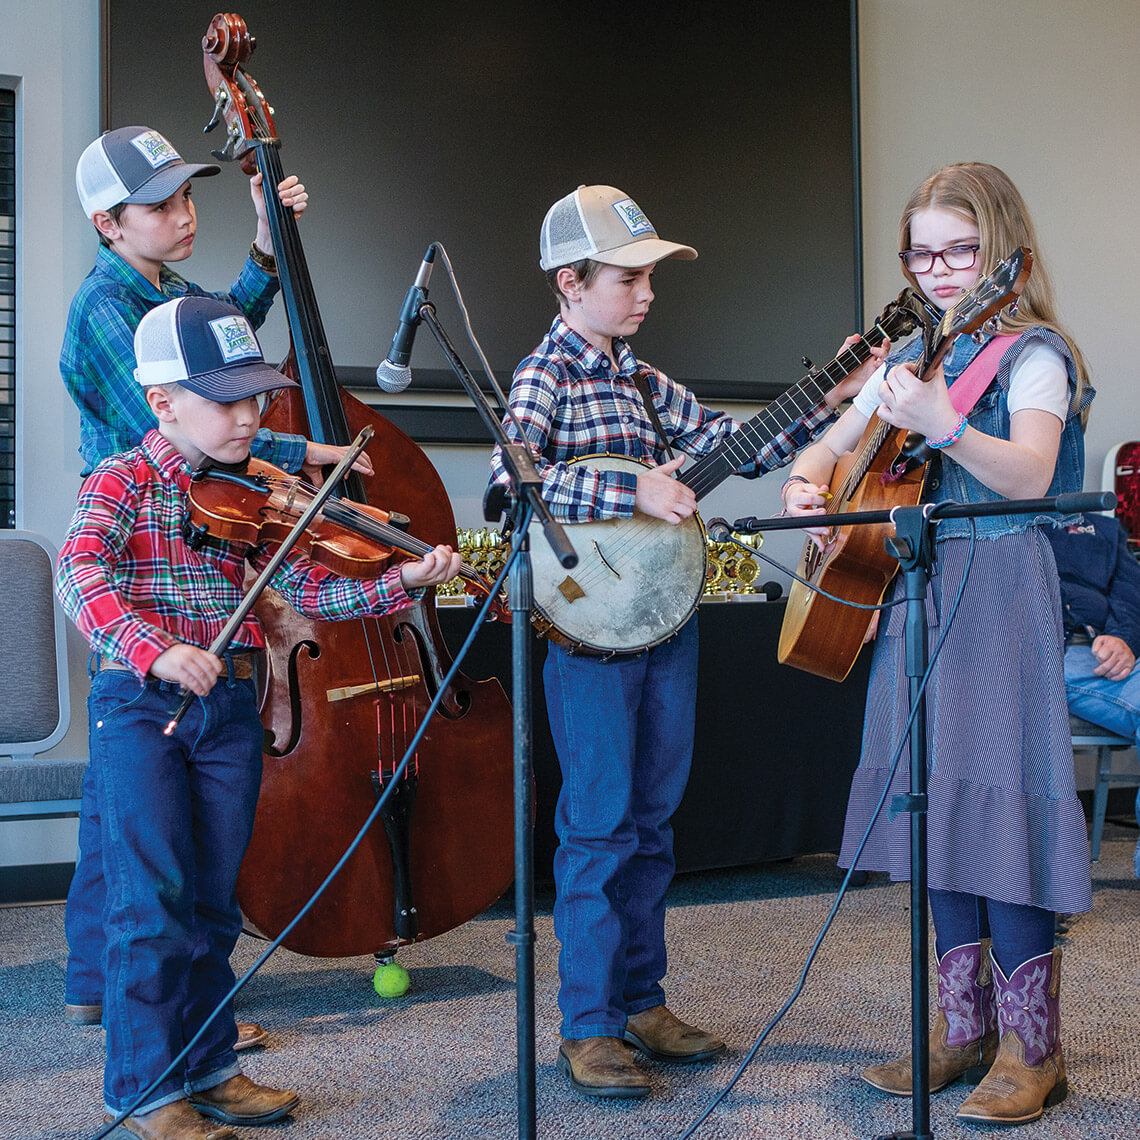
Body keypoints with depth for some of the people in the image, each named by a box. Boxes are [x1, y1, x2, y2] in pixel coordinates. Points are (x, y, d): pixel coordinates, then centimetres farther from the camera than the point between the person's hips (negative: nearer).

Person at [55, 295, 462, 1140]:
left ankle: (209, 1070, 25)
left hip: (229, 708, 5)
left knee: (213, 902, 11)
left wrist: (403, 581, -13)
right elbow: (81, 575, -22)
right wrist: (155, 649, -38)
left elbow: (312, 589, 2)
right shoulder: (122, 483, -5)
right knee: (153, 900, -5)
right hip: (139, 705, -4)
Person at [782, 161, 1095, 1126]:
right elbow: (832, 446, 21)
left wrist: (942, 425, -37)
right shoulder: (910, 358, 16)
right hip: (912, 592, 7)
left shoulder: (1032, 355, -5)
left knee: (999, 802, -9)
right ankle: (966, 1028, 19)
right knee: (936, 804, 8)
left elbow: (1029, 475, -21)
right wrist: (808, 481, -2)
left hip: (999, 596, -7)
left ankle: (1032, 1048, 3)